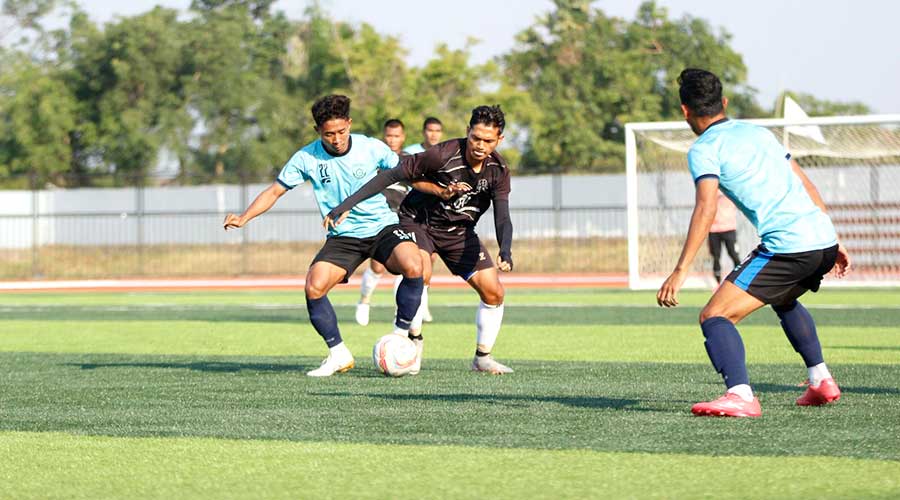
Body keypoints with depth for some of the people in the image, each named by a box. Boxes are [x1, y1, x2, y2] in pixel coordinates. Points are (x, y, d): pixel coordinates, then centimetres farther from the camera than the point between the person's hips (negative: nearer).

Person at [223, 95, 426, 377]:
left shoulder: (372, 148, -8)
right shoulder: (307, 158, -7)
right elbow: (275, 191, 1)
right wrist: (243, 218, -12)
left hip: (382, 227, -1)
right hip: (342, 236, 1)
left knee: (413, 267, -30)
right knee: (314, 288, -21)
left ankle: (400, 337, -9)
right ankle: (339, 355, -2)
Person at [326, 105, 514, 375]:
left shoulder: (498, 169, -14)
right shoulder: (442, 155, -28)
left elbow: (502, 218, -18)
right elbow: (392, 175, -24)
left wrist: (505, 252, -41)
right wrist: (345, 206, -28)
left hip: (459, 231, 4)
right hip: (418, 220, -4)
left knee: (493, 292, -7)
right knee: (420, 273, -34)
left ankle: (482, 357, 12)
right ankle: (413, 341, -14)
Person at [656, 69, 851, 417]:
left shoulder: (704, 150, -1)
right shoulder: (758, 132, 22)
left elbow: (706, 208, -16)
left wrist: (680, 271, -19)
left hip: (787, 246, -8)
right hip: (825, 238, 8)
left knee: (714, 316, -9)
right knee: (784, 300, 37)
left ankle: (740, 395, -31)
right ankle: (821, 381, 37)